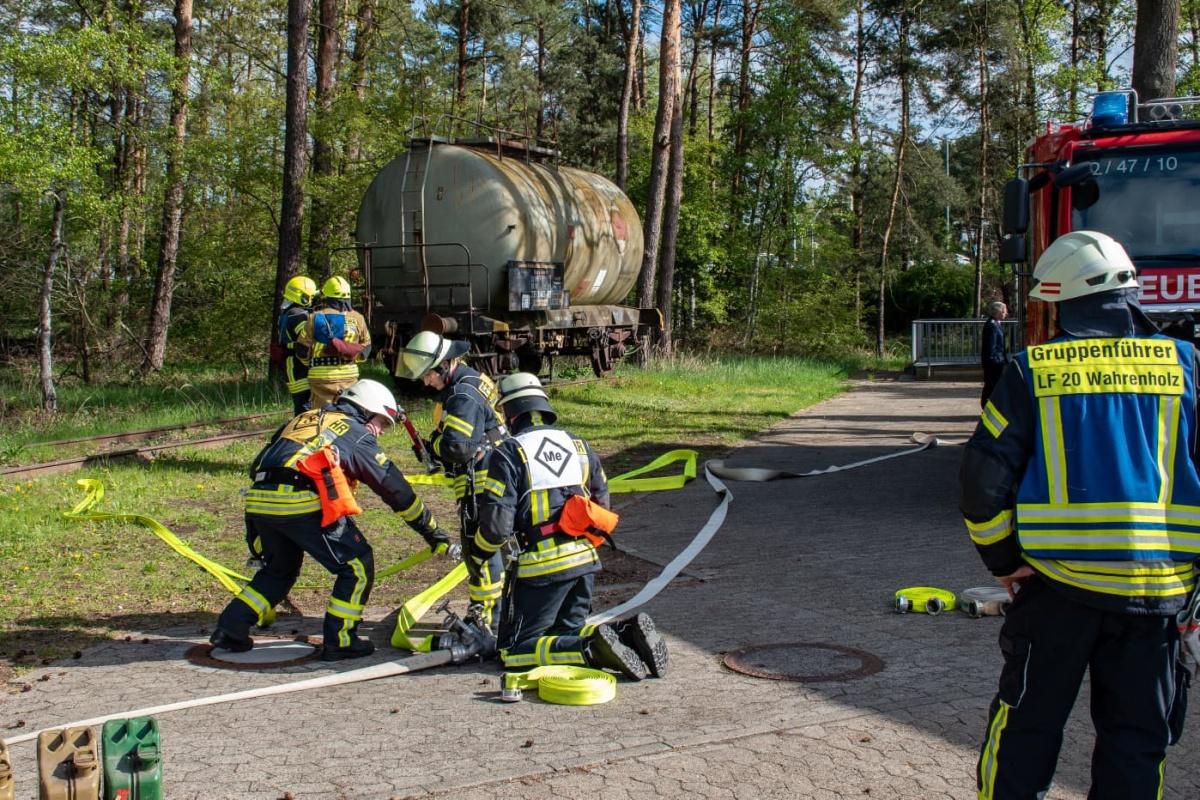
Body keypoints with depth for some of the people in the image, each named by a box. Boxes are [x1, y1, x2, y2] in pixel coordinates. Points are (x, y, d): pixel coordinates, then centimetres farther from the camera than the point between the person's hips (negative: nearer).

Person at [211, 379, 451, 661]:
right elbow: (395, 489, 12)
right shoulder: (358, 434, 14)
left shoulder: (304, 418, 31)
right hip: (301, 502, -7)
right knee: (357, 565, 8)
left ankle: (230, 628, 25)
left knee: (280, 568, 29)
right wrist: (433, 532, 17)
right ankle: (339, 641, 9)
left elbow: (259, 466, 30)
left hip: (258, 500, 7)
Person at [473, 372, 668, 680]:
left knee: (515, 649, 3)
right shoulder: (578, 445, 10)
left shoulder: (508, 454, -9)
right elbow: (601, 504, 19)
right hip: (585, 560, 7)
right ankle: (627, 635, -4)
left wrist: (476, 553, 5)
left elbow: (497, 524, -15)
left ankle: (592, 651, -20)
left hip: (542, 565, -6)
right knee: (569, 630, 23)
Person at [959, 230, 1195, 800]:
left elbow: (984, 477, -6)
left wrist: (1004, 561, 5)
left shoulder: (1031, 372, -4)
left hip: (1059, 585, -1)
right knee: (1136, 740, 13)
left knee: (1026, 727, 13)